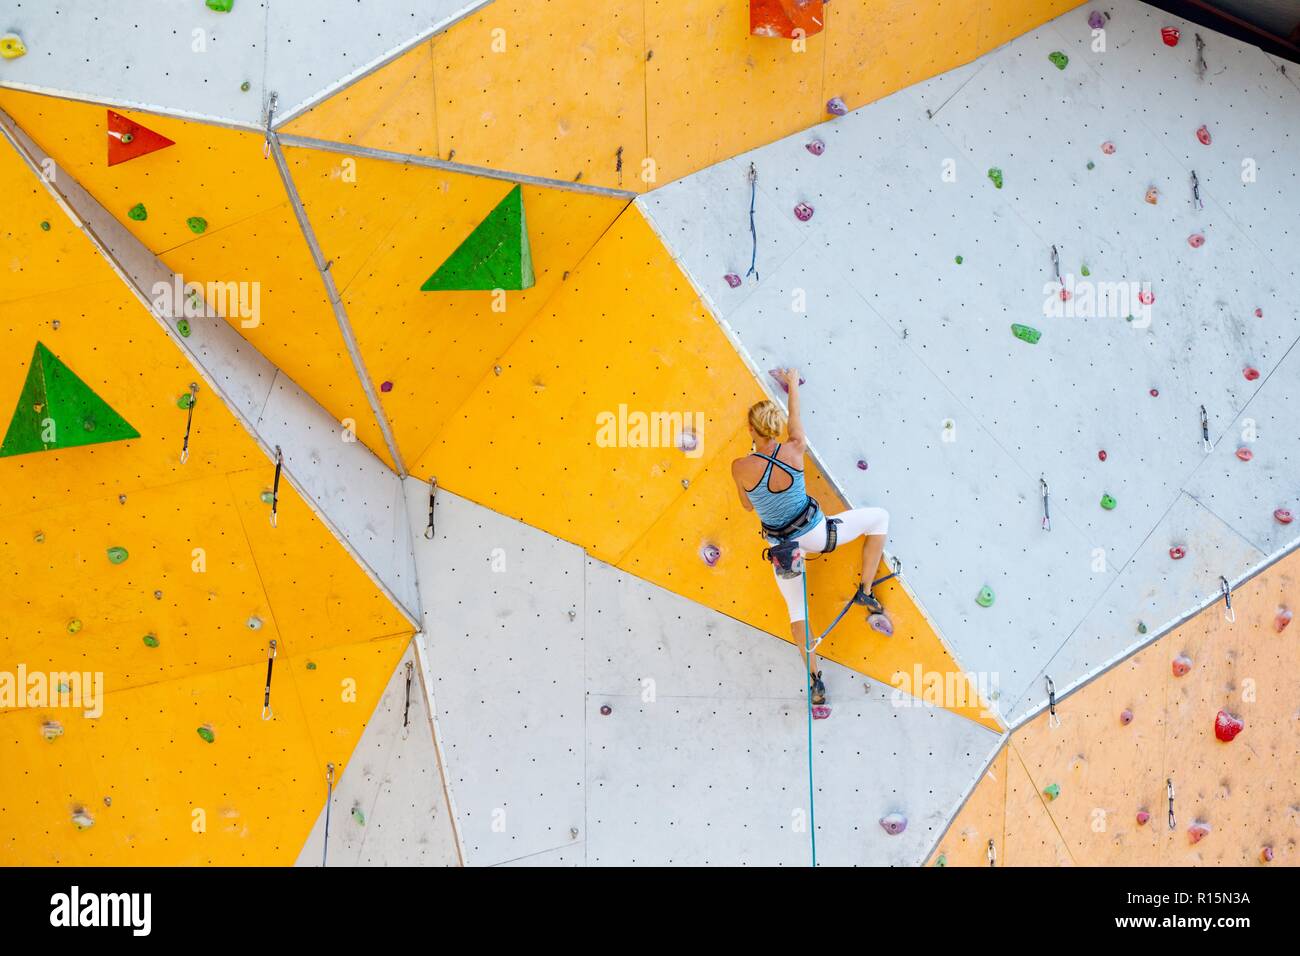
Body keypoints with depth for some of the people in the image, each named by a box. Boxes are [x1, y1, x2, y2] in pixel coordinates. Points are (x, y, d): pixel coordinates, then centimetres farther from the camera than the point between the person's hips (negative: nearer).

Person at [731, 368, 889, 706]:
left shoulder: (740, 468, -21)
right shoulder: (794, 450, -19)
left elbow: (748, 505, -1)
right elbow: (795, 421, 4)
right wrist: (793, 386, 21)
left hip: (781, 545, 1)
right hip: (815, 534, -1)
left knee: (797, 609, 21)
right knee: (879, 517, 20)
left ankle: (815, 680, 14)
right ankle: (865, 590, 18)